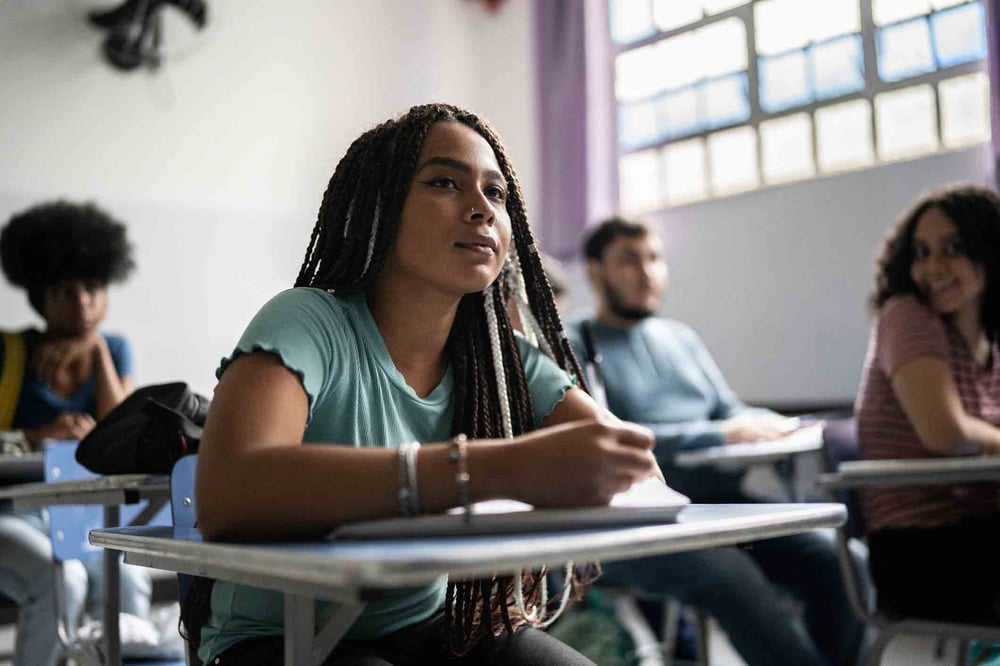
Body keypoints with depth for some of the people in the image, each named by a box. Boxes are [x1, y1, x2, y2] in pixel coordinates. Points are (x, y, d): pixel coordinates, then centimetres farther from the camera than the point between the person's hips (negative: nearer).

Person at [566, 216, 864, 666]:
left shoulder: (681, 338, 23)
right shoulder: (574, 346, 1)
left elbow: (731, 410, 24)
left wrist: (770, 426, -1)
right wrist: (720, 435, -17)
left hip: (719, 502, 6)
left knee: (843, 564, -14)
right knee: (736, 579, -32)